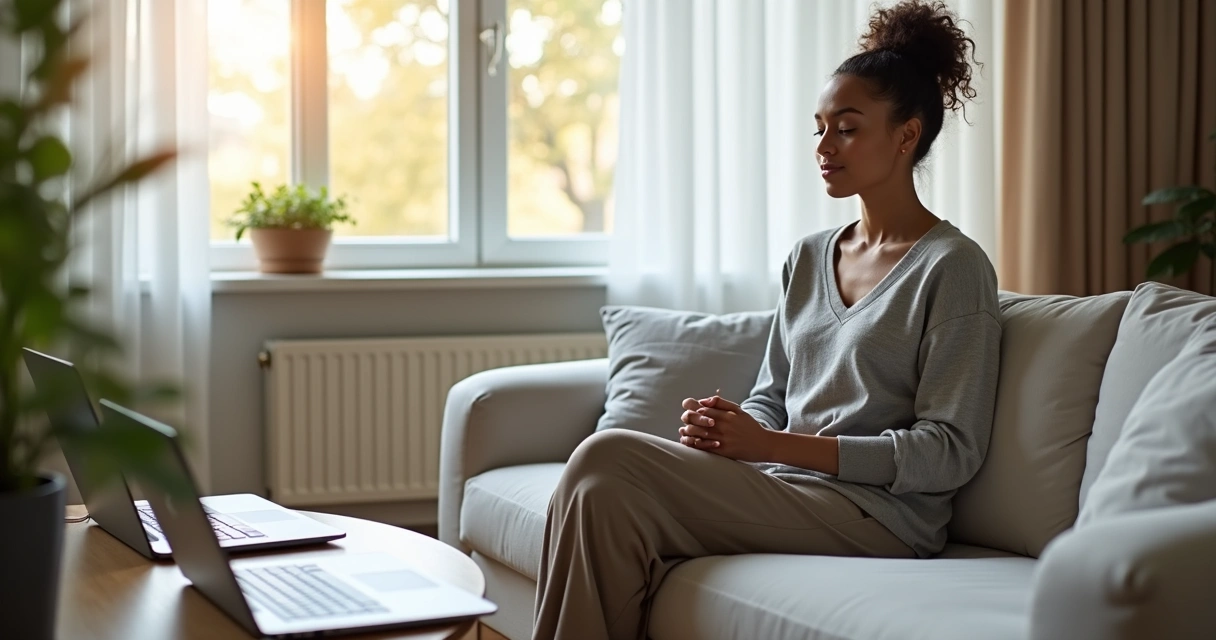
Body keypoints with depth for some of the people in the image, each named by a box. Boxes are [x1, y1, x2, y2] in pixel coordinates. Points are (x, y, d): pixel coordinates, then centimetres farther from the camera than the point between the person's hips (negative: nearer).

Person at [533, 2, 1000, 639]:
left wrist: (770, 444, -16)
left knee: (607, 459, -22)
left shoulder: (953, 266, -4)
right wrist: (724, 429, -5)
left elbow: (949, 451, -10)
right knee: (603, 484, -23)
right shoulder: (808, 259, 18)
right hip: (784, 488, 6)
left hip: (878, 515, -6)